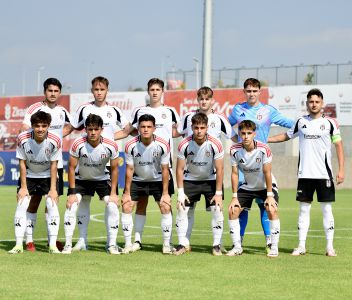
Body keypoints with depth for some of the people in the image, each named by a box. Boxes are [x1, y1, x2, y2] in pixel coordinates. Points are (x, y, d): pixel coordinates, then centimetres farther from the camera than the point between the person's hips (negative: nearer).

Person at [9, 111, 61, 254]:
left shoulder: (55, 140, -24)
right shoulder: (23, 139, -23)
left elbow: (53, 165, -14)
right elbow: (22, 163, -13)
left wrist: (53, 189, -15)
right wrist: (23, 187, -13)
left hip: (48, 176, 0)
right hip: (28, 176, 1)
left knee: (52, 204, -14)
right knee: (21, 205, -12)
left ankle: (53, 245, -11)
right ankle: (19, 245, -7)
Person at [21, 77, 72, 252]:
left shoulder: (62, 111, 9)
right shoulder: (35, 109, -8)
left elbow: (69, 126, 30)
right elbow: (24, 133, -13)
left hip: (57, 162, 5)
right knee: (35, 199, -5)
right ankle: (29, 240, -1)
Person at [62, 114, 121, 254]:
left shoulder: (111, 146, -23)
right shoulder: (78, 144, -26)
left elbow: (114, 169, -9)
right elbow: (72, 167, -16)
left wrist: (113, 193, -12)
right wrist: (72, 192, -18)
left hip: (102, 179, 1)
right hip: (81, 179, -1)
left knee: (112, 206, -16)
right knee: (71, 205, -18)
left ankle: (111, 244, -3)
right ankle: (68, 244, -8)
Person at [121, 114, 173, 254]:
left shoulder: (163, 145, -22)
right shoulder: (131, 145, -21)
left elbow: (165, 170, -14)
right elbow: (129, 170, -12)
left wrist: (165, 193, -14)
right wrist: (127, 193, -11)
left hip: (157, 180, -1)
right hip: (137, 180, 1)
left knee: (166, 207, -12)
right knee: (126, 206, -9)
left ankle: (166, 245, 0)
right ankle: (128, 244, 2)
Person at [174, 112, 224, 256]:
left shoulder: (215, 144, -23)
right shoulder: (184, 144, -20)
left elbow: (219, 170, -15)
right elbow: (180, 169, -10)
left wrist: (218, 193, -16)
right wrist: (180, 192, -12)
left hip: (211, 180, -1)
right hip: (190, 179, 1)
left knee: (217, 210, -10)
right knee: (182, 209, -6)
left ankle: (217, 245, 1)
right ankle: (182, 244, 4)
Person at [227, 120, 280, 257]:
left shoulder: (264, 149, -25)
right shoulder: (234, 150, -17)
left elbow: (267, 173, -19)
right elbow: (234, 173, -10)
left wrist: (269, 195, -19)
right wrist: (234, 197, -11)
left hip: (265, 186, -3)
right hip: (247, 186, 3)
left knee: (272, 210, -24)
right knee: (233, 210, -8)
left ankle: (274, 247, -13)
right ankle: (237, 247, 4)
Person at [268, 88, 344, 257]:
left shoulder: (330, 122, 0)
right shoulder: (301, 122, 8)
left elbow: (339, 145, 1)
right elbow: (286, 136, 22)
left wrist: (341, 170, -6)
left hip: (324, 173, -2)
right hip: (305, 173, 3)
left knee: (326, 210, -1)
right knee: (304, 209, 4)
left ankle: (330, 246, 4)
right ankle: (301, 246, 7)